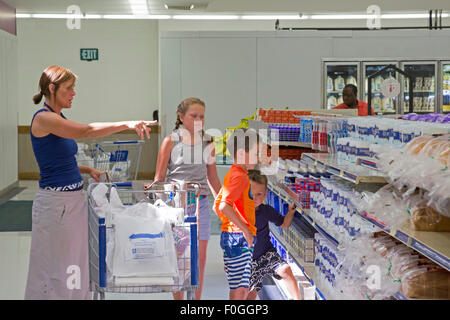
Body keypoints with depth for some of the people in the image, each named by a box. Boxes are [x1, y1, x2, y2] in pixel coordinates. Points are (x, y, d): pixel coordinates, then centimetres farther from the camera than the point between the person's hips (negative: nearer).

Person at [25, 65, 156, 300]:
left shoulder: (59, 119, 13)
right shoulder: (43, 118, -15)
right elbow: (86, 131, -28)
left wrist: (87, 170, 6)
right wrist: (127, 124, -31)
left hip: (75, 200, 9)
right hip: (55, 201, -9)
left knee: (74, 268, 14)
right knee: (53, 271, 1)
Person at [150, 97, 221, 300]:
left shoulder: (208, 143, 9)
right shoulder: (171, 141, -1)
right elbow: (159, 178, 0)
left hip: (200, 203, 3)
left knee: (200, 258, 6)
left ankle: (196, 300, 18)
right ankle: (178, 298, 13)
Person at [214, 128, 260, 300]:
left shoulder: (231, 174, 18)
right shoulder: (240, 176, -13)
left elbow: (217, 206, 23)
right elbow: (224, 206, -25)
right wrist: (246, 230, -23)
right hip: (238, 237, -10)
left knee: (243, 289, 14)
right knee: (239, 291, -10)